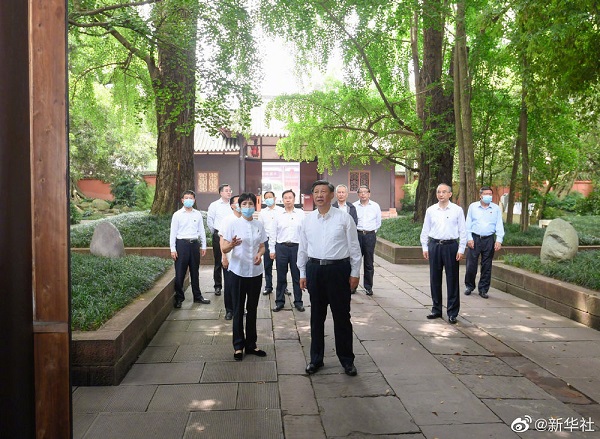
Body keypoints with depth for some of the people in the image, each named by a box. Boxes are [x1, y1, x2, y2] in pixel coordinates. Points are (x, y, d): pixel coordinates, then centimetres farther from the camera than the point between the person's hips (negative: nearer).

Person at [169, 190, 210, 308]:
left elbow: (201, 231, 11)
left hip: (194, 243, 3)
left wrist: (203, 246, 10)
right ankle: (179, 298, 12)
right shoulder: (177, 215, -1)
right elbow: (173, 232, -1)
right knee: (180, 272, -1)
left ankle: (197, 296, 24)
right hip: (182, 243, -3)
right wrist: (173, 249, -5)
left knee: (195, 271, 13)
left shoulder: (198, 214, 6)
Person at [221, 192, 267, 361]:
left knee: (252, 309, 12)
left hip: (255, 272, 3)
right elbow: (224, 249, -6)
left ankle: (251, 344, 24)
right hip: (238, 272, -3)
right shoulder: (233, 224, -6)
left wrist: (260, 254, -8)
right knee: (238, 309, 5)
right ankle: (238, 346, 16)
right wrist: (232, 244, -28)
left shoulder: (259, 225, 5)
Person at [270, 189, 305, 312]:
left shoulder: (301, 214, 2)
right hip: (281, 247, 1)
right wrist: (272, 250, 4)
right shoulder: (278, 215, 5)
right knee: (281, 277, 8)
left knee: (297, 276, 6)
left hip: (297, 247, -1)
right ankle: (279, 301, 18)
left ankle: (298, 302, 17)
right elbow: (272, 234, 7)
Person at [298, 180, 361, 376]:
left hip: (338, 269, -3)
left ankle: (347, 360, 22)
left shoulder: (344, 218, -3)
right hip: (314, 269, 3)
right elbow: (302, 248, 11)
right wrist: (303, 274, 10)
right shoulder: (308, 220, 6)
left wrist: (355, 273, -2)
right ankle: (316, 358, 28)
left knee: (341, 315, 6)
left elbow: (354, 247, 0)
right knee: (316, 316, 13)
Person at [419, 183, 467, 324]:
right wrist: (424, 247, 5)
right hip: (434, 245, 3)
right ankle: (436, 309, 21)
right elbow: (425, 230, 11)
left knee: (452, 279, 1)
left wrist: (461, 249, -4)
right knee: (435, 279, 9)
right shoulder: (430, 210, 7)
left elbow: (463, 231, 1)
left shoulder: (457, 210, 1)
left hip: (451, 245, -2)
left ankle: (452, 312, 10)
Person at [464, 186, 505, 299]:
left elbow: (499, 225, 6)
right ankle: (469, 286, 16)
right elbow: (468, 224, 7)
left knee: (487, 266, 4)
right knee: (471, 264, -1)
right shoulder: (473, 207, 7)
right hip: (474, 238, -1)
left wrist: (499, 240, -5)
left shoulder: (496, 208, 9)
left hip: (489, 240, 1)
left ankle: (483, 289, 14)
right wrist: (469, 238, -2)